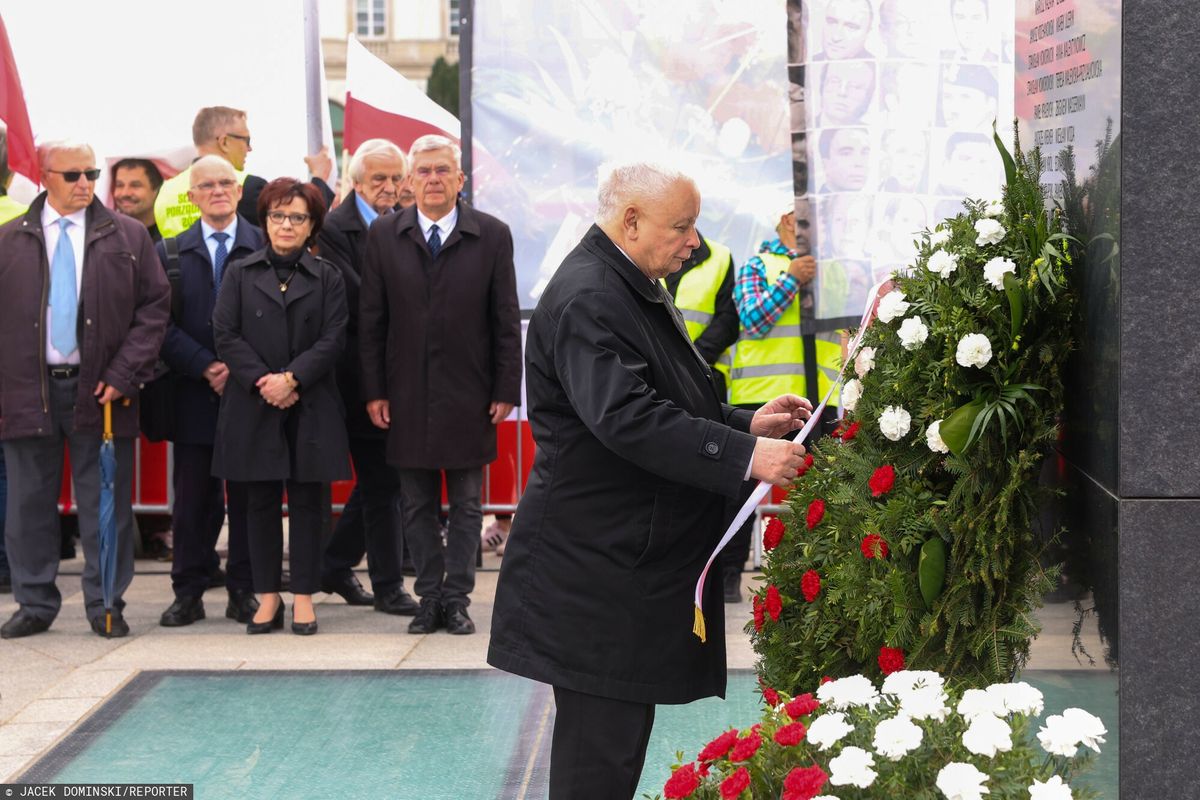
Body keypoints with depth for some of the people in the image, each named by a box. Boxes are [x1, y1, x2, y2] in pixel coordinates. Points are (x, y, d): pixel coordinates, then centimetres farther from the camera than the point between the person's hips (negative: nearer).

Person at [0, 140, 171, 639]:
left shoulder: (128, 237, 4)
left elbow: (154, 307, 2)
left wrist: (125, 373, -7)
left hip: (100, 391, -1)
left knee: (106, 507, 3)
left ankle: (105, 605, 12)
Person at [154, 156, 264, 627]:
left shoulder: (267, 249, 4)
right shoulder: (170, 253, 9)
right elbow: (164, 324, 2)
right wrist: (206, 367, -10)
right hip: (194, 397, 1)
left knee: (249, 497, 3)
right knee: (193, 497, 3)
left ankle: (244, 592, 11)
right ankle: (188, 593, 10)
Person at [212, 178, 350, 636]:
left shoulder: (327, 278, 7)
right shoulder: (240, 274, 9)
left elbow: (333, 340, -2)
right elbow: (225, 335, 0)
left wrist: (291, 378, -14)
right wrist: (263, 381, -12)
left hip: (311, 406, 0)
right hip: (252, 407, 1)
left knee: (308, 502, 1)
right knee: (260, 502, 4)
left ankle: (303, 596, 8)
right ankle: (268, 596, 12)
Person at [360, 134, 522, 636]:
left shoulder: (491, 235, 0)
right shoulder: (383, 236, 3)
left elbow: (506, 321, 1)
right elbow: (371, 321, 3)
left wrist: (506, 390, -4)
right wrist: (374, 391, -1)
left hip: (468, 398, -1)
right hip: (406, 397, 1)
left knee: (466, 505, 5)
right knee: (417, 505, 7)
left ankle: (456, 599, 14)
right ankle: (430, 598, 16)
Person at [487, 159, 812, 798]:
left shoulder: (634, 290, 17)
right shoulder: (587, 299, -18)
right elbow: (627, 419, -29)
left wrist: (747, 423, 10)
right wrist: (746, 455, -29)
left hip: (634, 566, 11)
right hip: (597, 571, -11)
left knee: (623, 731, 15)